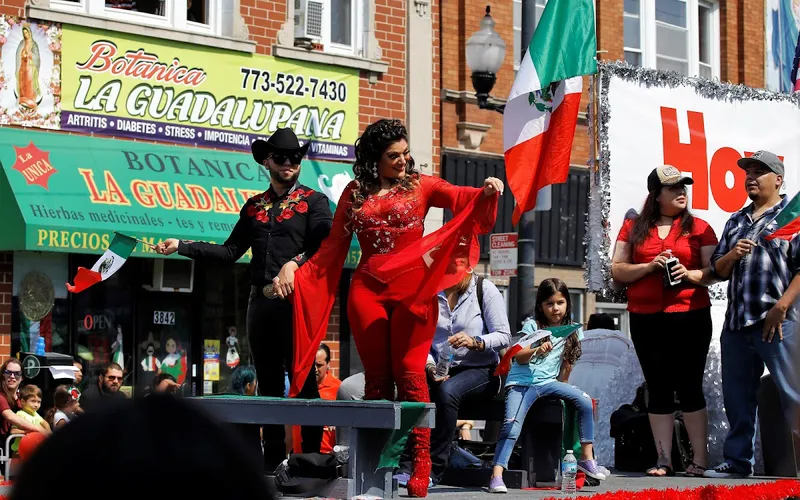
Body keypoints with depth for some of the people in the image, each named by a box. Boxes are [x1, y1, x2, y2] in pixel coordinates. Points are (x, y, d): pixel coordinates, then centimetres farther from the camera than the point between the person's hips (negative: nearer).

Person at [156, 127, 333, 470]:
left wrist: (294, 263, -27)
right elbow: (230, 251, 15)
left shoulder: (314, 201, 3)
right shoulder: (255, 206, 17)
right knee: (269, 383, 8)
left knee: (303, 379, -6)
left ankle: (311, 455, -3)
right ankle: (273, 459, 13)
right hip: (261, 300, 5)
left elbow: (324, 246, -12)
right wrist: (181, 247, 9)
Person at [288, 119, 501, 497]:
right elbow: (333, 248, 12)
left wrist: (486, 191, -29)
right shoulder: (355, 193, 13)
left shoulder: (420, 185, 8)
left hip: (414, 288, -2)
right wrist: (296, 275, 2)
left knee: (409, 374, -8)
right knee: (376, 377, 0)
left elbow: (460, 197, -8)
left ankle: (421, 464, -7)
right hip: (367, 289, 2)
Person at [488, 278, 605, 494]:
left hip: (548, 382, 4)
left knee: (585, 401, -16)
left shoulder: (571, 331, 9)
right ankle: (497, 474, -26)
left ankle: (587, 458, -8)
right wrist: (537, 350, -30)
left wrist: (562, 385, 10)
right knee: (511, 424, -23)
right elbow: (519, 357, -12)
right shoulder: (532, 325, -2)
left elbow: (568, 362, 17)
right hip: (521, 382, -4)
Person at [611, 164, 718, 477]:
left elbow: (715, 271, 4)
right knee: (658, 389, 5)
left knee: (690, 387, -2)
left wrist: (689, 274, -15)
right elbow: (617, 271, 6)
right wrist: (648, 267, -10)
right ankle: (663, 460, 9)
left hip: (690, 317, -2)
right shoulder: (633, 228, 10)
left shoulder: (699, 228, 6)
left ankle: (700, 460, 3)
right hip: (646, 319, 2)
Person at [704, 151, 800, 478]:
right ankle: (737, 461, 18)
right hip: (736, 324, 7)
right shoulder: (736, 221, 22)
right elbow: (718, 270, 24)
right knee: (736, 397, 10)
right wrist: (731, 256, 1)